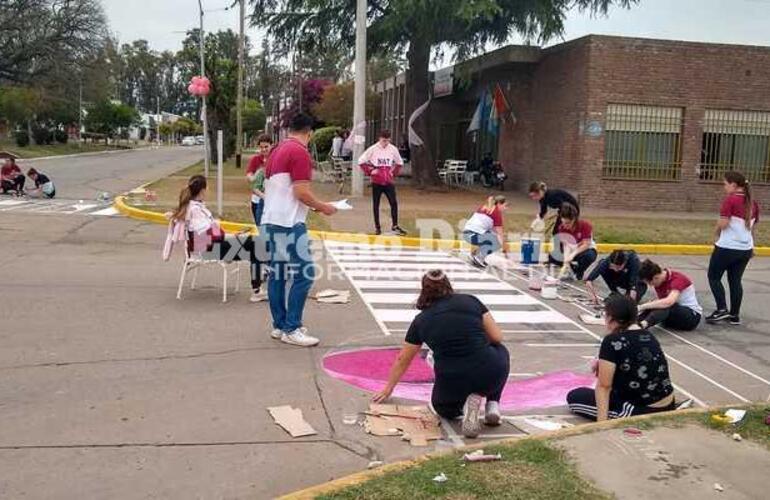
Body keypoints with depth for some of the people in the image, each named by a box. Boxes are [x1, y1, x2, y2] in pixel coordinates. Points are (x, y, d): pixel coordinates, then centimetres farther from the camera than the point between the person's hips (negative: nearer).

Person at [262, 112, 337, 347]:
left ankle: (279, 326, 17)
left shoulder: (277, 150, 15)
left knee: (277, 273, 11)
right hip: (289, 223, -10)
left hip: (270, 220, 10)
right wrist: (323, 207, -3)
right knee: (304, 273, -7)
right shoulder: (300, 152, -11)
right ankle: (291, 329, -6)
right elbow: (301, 192, -18)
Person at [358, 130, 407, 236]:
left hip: (389, 181, 2)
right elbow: (361, 161, 1)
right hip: (376, 182, -1)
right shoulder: (373, 149, -5)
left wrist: (394, 173, 5)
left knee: (394, 203, -3)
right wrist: (370, 171, -6)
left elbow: (399, 163, 16)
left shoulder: (393, 149, 1)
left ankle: (395, 226, 8)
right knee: (375, 205, 5)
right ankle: (377, 227, 15)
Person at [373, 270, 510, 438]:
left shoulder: (421, 320, 13)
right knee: (499, 350, 35)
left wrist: (388, 389, 39)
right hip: (491, 375, 0)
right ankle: (492, 404, 15)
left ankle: (463, 404, 1)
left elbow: (402, 360, 24)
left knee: (444, 407, 36)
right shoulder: (470, 301, 10)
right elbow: (497, 337, 9)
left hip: (452, 384, 0)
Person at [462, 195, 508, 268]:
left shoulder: (484, 207, 22)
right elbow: (500, 234, 2)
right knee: (499, 243, 8)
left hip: (466, 233, 8)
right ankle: (479, 257, -5)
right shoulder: (497, 213, 1)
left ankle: (476, 254, 16)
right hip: (474, 235, -8)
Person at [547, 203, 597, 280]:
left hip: (586, 250, -3)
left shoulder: (585, 225, -25)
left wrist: (573, 255, -38)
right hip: (572, 250, 3)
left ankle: (579, 272, -9)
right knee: (552, 257, -21)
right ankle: (572, 267, 1)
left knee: (589, 256, -40)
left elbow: (586, 245, -26)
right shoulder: (562, 228, -17)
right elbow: (566, 246, -23)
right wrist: (566, 263, -36)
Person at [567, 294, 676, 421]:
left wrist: (601, 422, -12)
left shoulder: (612, 341, -15)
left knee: (574, 397, 6)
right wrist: (603, 365, 14)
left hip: (640, 412, -8)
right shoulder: (648, 336, 7)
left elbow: (603, 386, -14)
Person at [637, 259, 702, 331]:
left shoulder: (677, 279, -24)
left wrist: (642, 306, -41)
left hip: (693, 316, -7)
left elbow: (669, 302, -40)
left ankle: (643, 324, -59)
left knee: (665, 306, -34)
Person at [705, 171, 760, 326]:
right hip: (745, 249, 7)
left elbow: (722, 224, -19)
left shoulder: (730, 200, -15)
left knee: (714, 277, 8)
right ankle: (735, 315, 15)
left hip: (726, 247, -7)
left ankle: (722, 309, -2)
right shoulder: (753, 203, 7)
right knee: (736, 280, 14)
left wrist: (717, 232, 2)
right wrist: (751, 247, 24)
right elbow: (753, 227, 14)